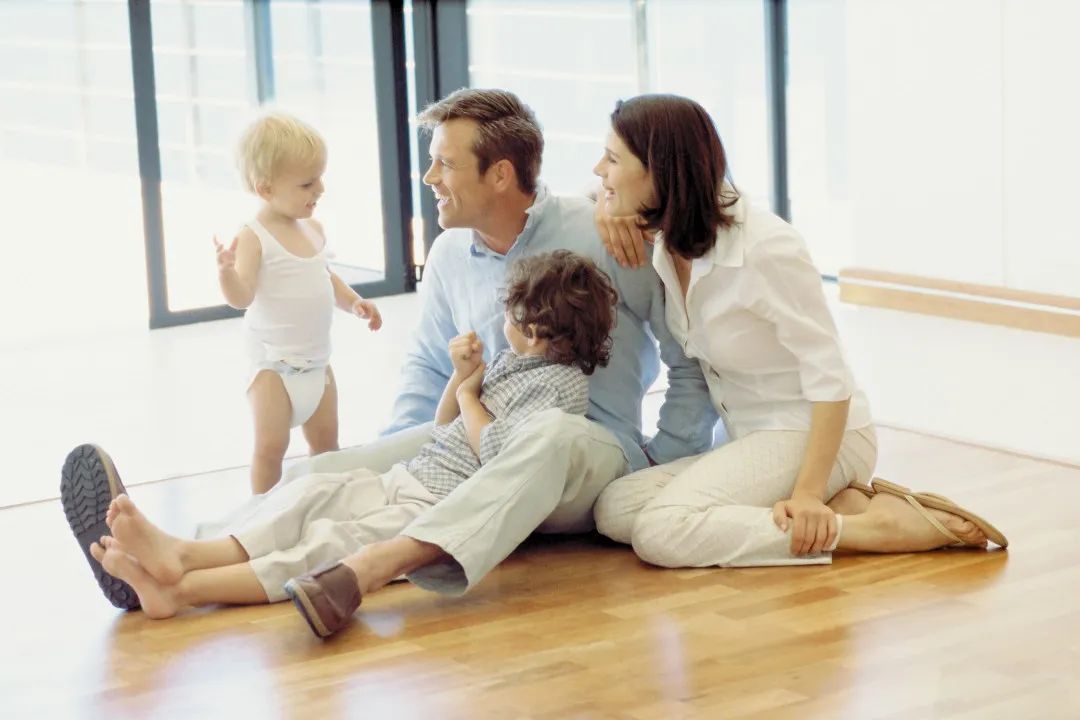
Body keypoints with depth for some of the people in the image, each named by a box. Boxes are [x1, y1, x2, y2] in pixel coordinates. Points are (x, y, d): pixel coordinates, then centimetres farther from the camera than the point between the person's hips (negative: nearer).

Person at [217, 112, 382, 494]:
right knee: (270, 446, -7)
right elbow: (241, 297, -25)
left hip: (316, 360, 7)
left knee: (326, 441, 14)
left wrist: (354, 301, 7)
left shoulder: (313, 229, 6)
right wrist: (226, 272, -45)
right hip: (273, 364, -7)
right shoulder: (254, 237, -17)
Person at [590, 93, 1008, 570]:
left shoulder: (765, 248, -22)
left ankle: (877, 526, -22)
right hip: (753, 440, 9)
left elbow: (829, 375, -21)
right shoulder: (668, 239, 0)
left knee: (661, 533, -28)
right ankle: (843, 505, -10)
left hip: (814, 435, -9)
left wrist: (808, 492, -28)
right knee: (615, 511, -14)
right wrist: (606, 207, -4)